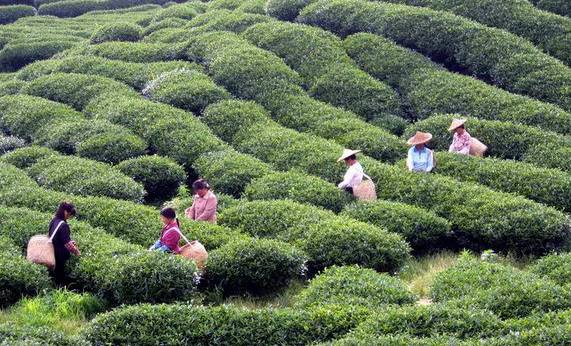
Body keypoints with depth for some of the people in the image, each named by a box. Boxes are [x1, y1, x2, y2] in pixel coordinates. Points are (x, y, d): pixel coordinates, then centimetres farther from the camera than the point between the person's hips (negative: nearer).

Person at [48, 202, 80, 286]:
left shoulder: (53, 221, 5)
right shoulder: (63, 225, -21)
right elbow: (68, 244, -23)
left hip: (52, 254, 8)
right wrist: (78, 253, -10)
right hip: (60, 256, -8)